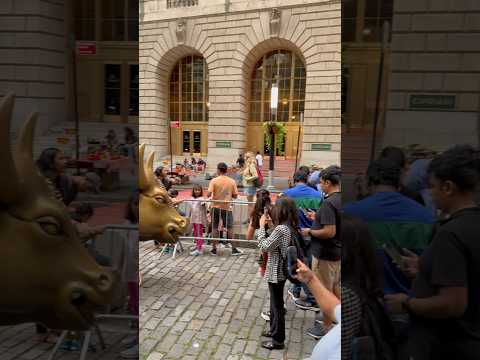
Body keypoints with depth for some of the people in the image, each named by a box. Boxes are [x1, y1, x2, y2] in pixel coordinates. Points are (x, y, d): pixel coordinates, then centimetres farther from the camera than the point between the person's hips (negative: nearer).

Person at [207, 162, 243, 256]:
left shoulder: (214, 180, -9)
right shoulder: (232, 181, -4)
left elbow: (208, 194, -16)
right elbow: (235, 196, -1)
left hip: (216, 207, 0)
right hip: (226, 207, 1)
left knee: (214, 228, 9)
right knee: (230, 228, 8)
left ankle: (214, 249, 14)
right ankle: (234, 249, 12)